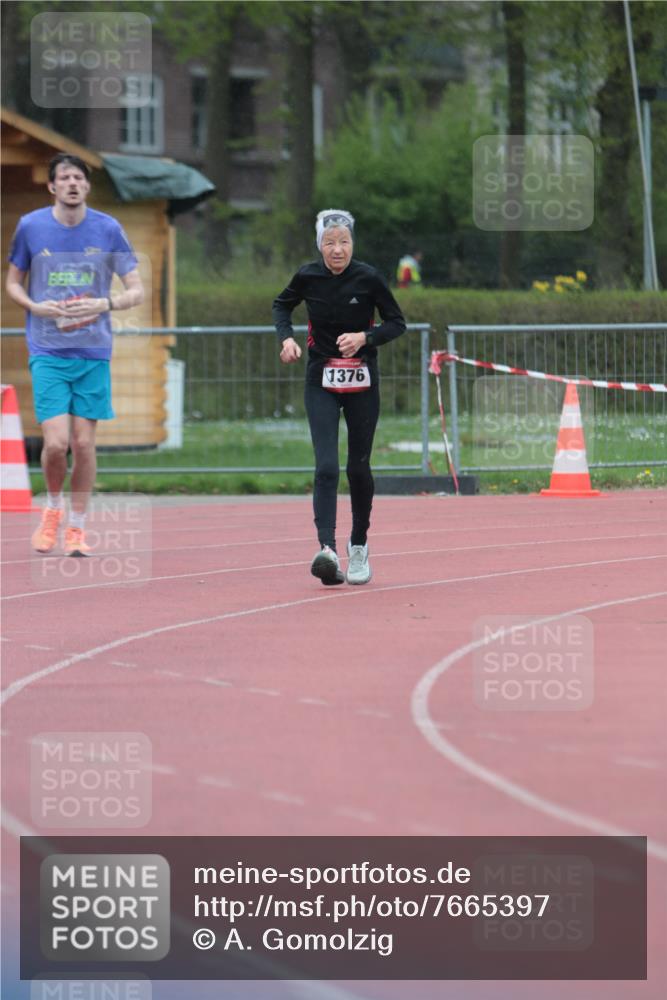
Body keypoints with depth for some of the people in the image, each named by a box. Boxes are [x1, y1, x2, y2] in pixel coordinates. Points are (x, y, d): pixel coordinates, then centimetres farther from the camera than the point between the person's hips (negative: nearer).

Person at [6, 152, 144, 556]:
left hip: (94, 351, 1)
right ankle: (53, 508, 18)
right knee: (56, 443, -11)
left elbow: (137, 291, 2)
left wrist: (105, 303, -18)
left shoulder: (107, 229, -1)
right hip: (48, 352, -1)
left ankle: (77, 526, 16)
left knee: (84, 443, 0)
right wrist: (36, 307, -9)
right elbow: (13, 283, 12)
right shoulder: (31, 226, -1)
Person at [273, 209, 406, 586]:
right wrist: (287, 337, -3)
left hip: (362, 383, 0)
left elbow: (397, 324, 0)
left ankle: (359, 545, 29)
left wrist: (365, 336, -17)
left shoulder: (369, 278, -9)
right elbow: (282, 305, 15)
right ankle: (328, 550, -28)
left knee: (358, 467, 8)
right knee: (326, 467, -15)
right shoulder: (308, 277, -5)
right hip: (322, 382, 0)